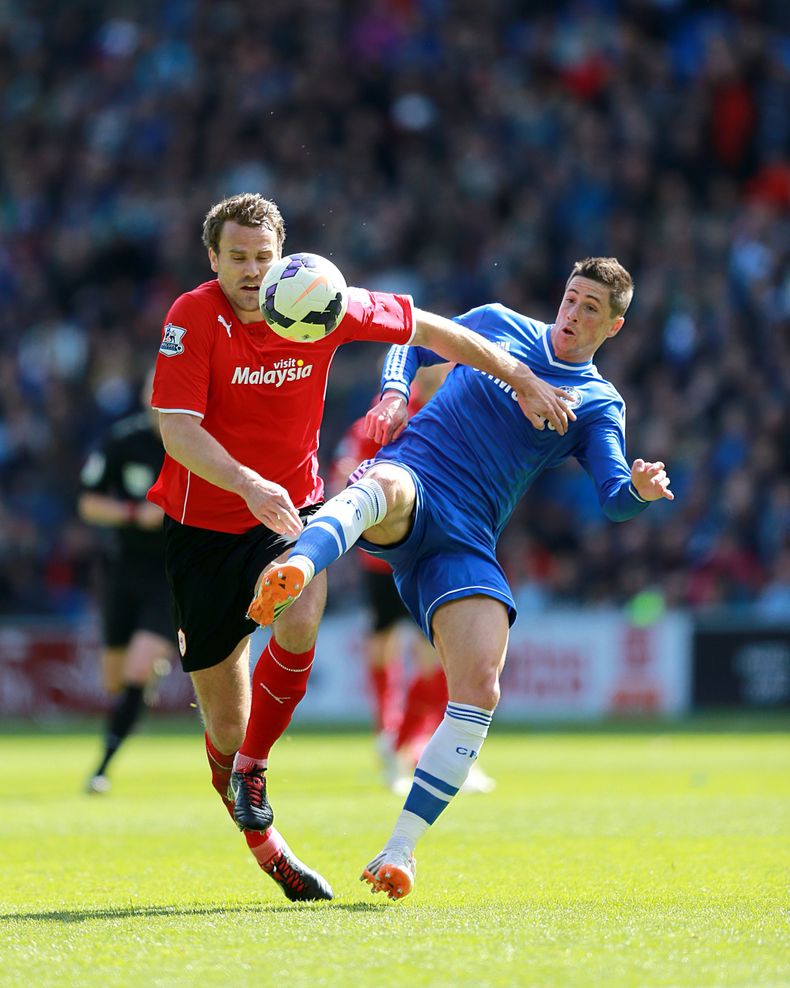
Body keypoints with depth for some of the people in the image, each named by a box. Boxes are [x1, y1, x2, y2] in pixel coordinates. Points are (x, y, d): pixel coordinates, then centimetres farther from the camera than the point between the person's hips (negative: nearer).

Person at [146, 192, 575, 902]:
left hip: (293, 509, 2)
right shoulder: (193, 318, -16)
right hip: (204, 520, -1)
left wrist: (523, 379, 2)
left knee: (299, 629, -31)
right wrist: (248, 483, -39)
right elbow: (177, 428, -23)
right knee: (225, 720, 0)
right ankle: (259, 837, 26)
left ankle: (253, 768, -6)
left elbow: (426, 329, 4)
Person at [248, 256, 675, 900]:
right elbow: (414, 345, 29)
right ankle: (295, 571, -76)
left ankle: (400, 851, -9)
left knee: (480, 689, -17)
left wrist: (640, 489, -23)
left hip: (464, 543, 2)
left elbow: (615, 498, 2)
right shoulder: (498, 325, 18)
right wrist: (394, 393, 7)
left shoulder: (599, 405, 14)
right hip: (411, 488, -2)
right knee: (387, 485, -41)